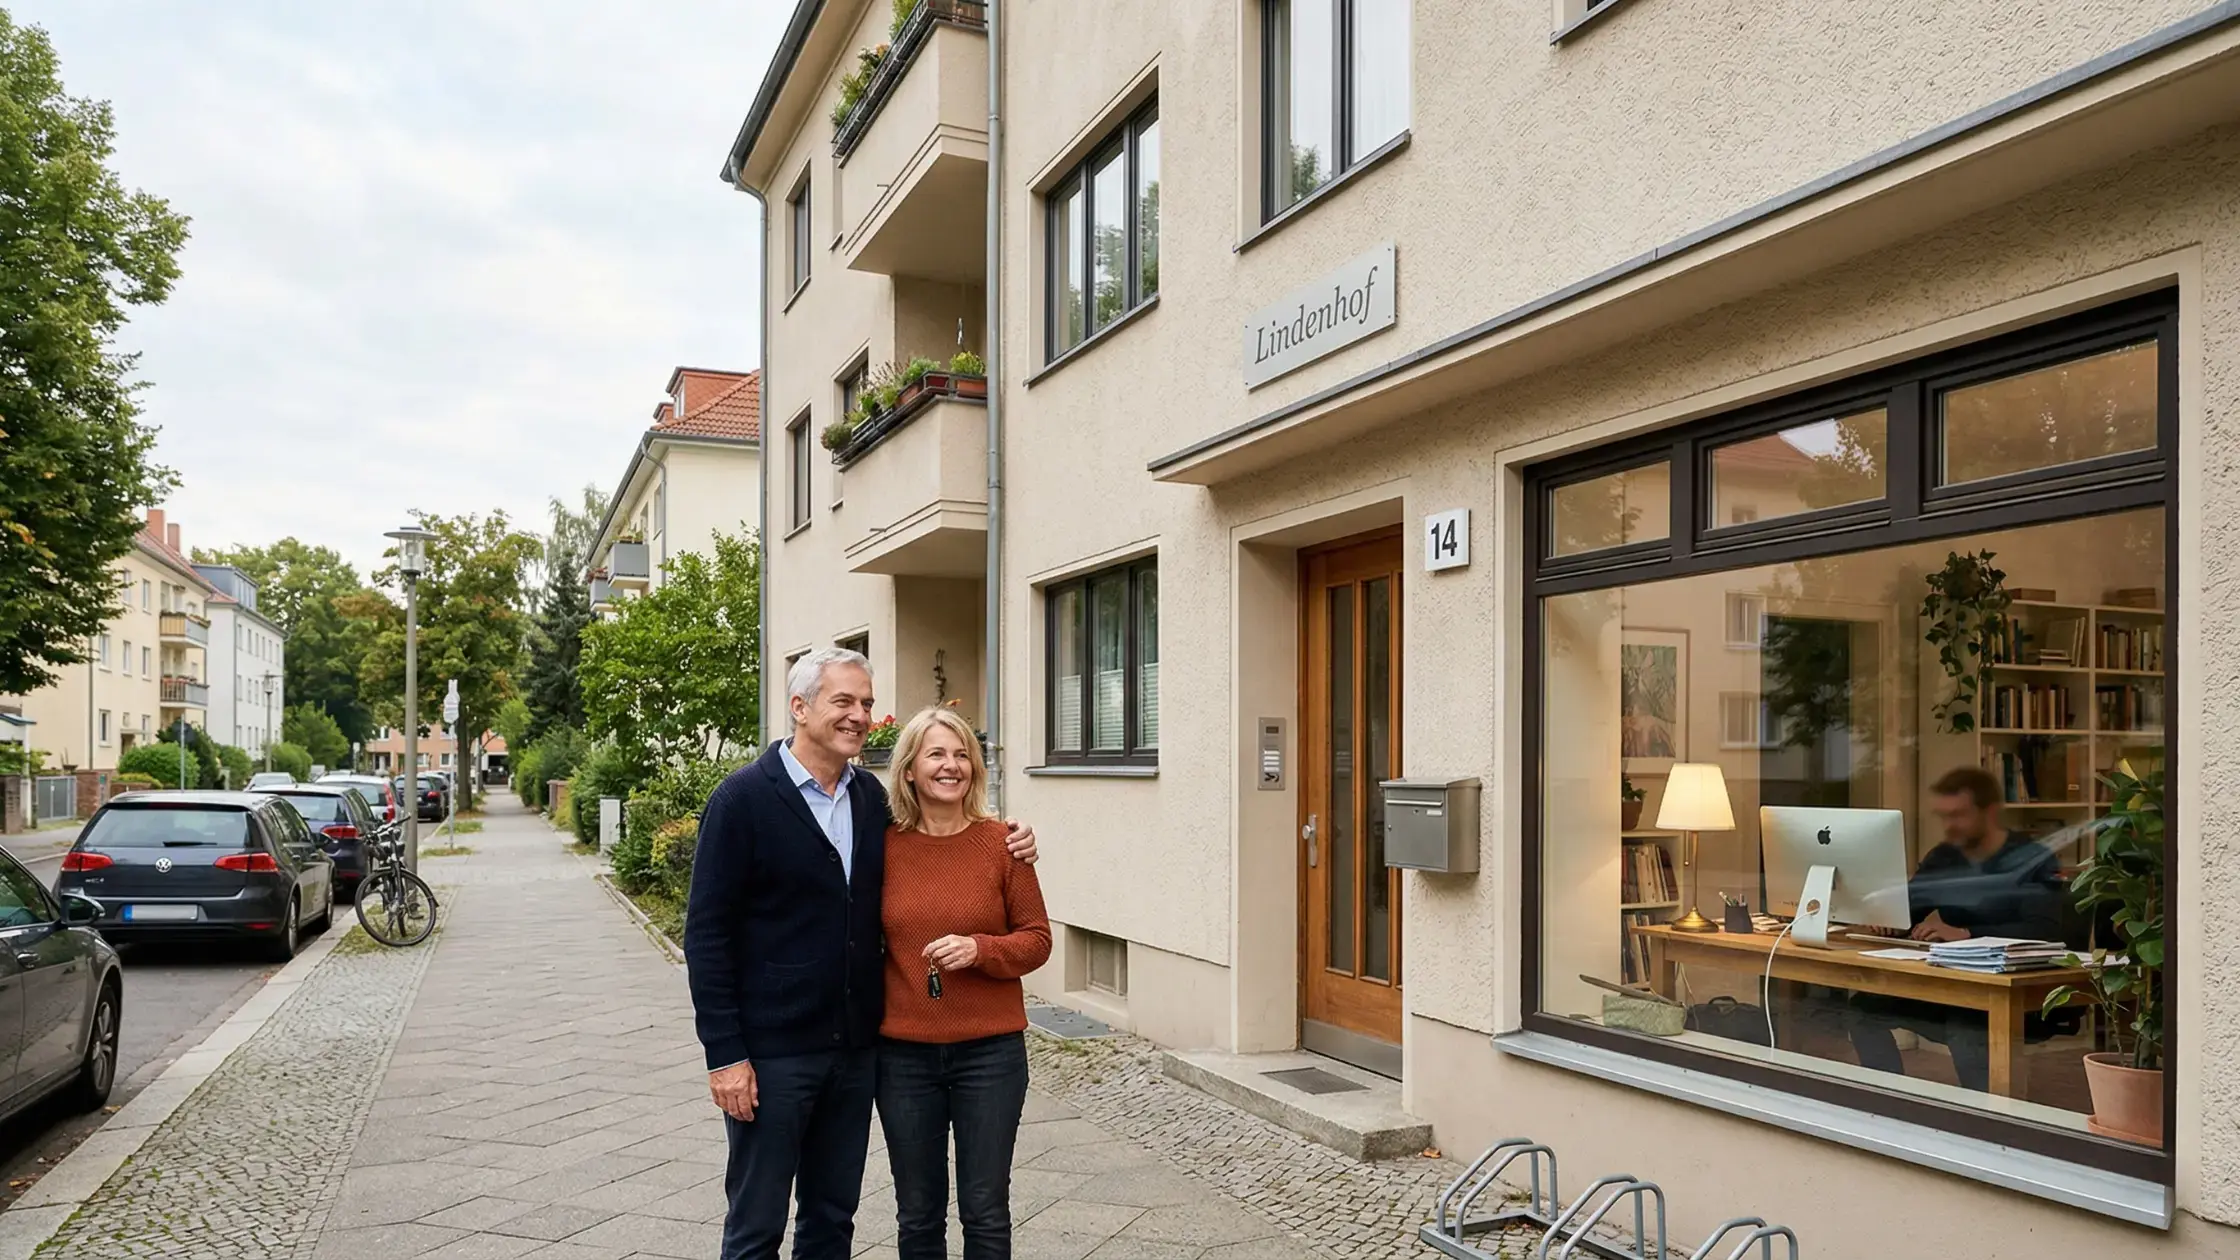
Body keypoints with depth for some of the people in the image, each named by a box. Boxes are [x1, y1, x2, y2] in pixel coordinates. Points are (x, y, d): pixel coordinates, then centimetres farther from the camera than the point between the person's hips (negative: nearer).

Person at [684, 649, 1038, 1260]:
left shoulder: (871, 796, 6)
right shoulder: (743, 797, -11)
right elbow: (707, 932, -11)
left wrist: (1006, 851, -1)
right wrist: (725, 1053, -15)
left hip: (856, 1047, 5)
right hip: (772, 1050, -5)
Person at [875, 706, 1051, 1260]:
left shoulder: (1001, 842, -5)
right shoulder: (884, 845, -1)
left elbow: (1037, 939, -2)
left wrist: (979, 949, -19)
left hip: (989, 1049, -1)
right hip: (903, 1053, 1)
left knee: (985, 1212, 8)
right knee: (918, 1214, 13)